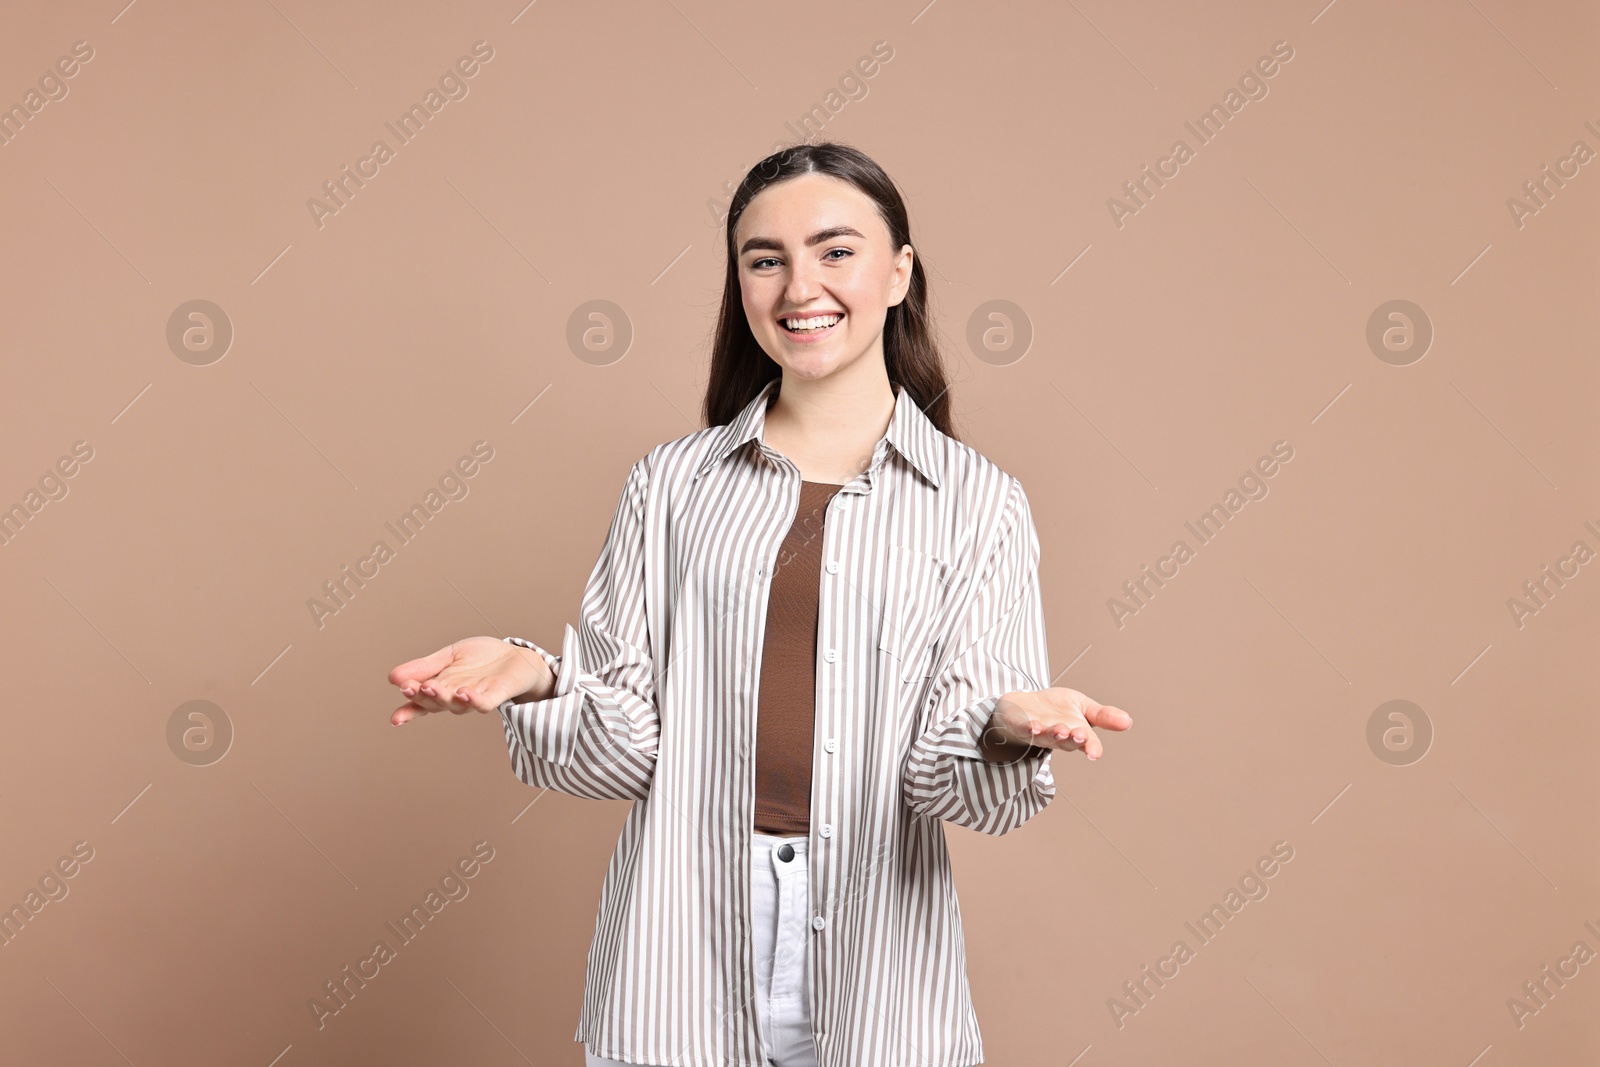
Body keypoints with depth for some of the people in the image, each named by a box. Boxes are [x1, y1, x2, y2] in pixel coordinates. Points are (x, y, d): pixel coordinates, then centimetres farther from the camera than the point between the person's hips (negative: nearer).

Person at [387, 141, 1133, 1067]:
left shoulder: (978, 501, 0)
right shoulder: (673, 483, 5)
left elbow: (960, 785, -5)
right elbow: (625, 745, 1)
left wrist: (1010, 725, -25)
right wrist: (535, 678, -18)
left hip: (873, 970, -1)